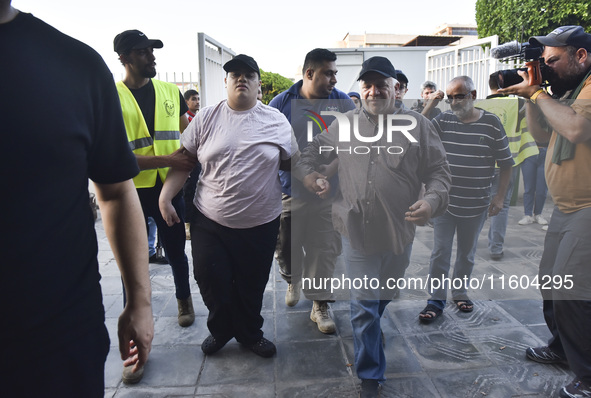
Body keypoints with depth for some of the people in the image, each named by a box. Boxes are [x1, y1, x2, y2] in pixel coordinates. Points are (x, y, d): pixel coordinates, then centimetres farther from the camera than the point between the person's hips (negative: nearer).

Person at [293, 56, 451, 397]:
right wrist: (308, 174, -6)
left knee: (384, 298, 24)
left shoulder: (418, 125, -2)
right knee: (364, 307, 5)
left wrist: (433, 200, -20)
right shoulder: (344, 123, 2)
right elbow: (313, 152, 14)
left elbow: (439, 172, -1)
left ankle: (371, 328, 57)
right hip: (357, 233, -1)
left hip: (399, 234, 1)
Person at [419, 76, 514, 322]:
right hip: (444, 201, 0)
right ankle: (437, 300, 13)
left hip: (476, 205, 0)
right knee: (440, 252, 1)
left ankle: (460, 291, 36)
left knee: (467, 253, 16)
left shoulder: (491, 123, -4)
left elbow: (506, 164, 1)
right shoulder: (442, 121, -1)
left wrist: (500, 197, -2)